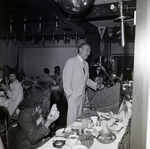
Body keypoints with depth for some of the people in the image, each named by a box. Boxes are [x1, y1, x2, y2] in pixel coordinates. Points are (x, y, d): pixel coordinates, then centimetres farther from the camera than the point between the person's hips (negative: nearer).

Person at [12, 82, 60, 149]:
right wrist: (49, 122, -28)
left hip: (41, 142, 7)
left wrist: (51, 115, -12)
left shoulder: (41, 109, -3)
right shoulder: (25, 114, -24)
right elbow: (33, 139, -22)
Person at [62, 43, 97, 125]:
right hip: (73, 95, -7)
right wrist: (69, 94, -17)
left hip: (82, 95, 7)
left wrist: (96, 85, 9)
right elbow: (66, 80, -11)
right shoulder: (71, 61, -8)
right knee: (72, 118, -5)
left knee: (79, 118, 12)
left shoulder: (86, 64, 15)